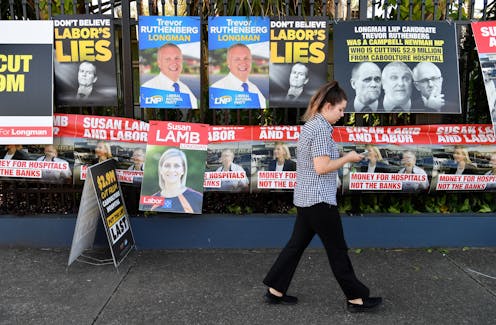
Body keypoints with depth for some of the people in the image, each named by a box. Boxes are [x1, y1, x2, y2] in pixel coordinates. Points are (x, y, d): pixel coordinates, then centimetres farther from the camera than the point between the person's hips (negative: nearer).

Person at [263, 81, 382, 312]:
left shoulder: (310, 125, 13)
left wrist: (341, 157, 15)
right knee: (337, 250, 3)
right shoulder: (321, 129, -17)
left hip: (305, 198, 10)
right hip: (319, 199, -10)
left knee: (297, 244, 14)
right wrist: (347, 158, -10)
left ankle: (275, 290, 21)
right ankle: (356, 298, 17)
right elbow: (322, 167, -22)